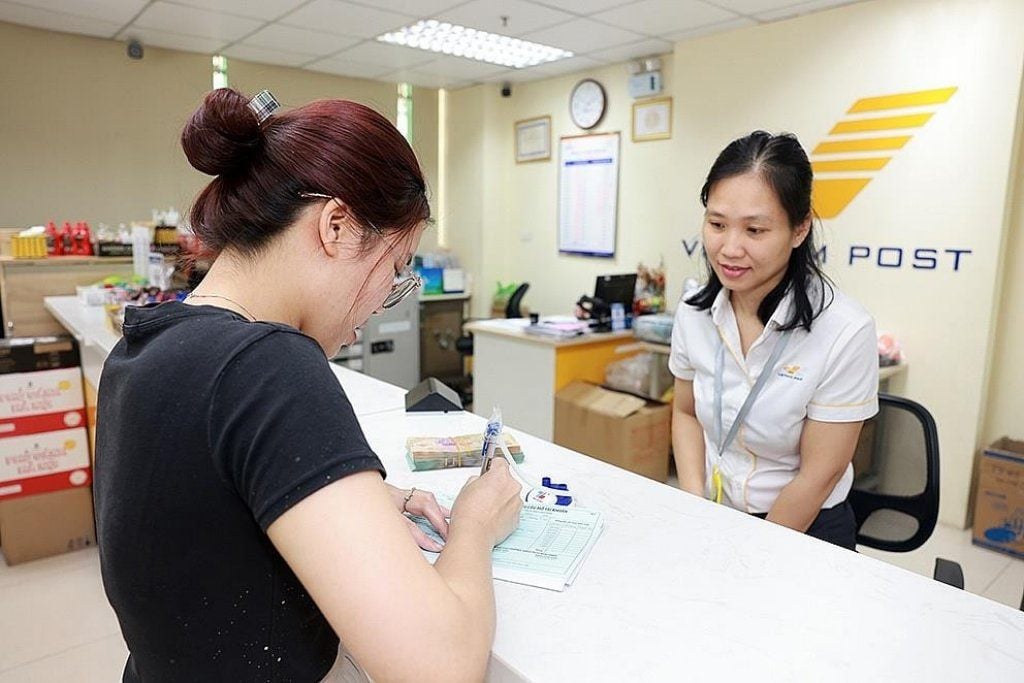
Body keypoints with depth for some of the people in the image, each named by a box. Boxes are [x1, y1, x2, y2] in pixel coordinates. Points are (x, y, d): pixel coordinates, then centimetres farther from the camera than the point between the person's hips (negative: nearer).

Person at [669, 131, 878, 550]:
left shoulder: (844, 333, -18)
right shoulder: (694, 312, -6)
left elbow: (818, 476, -13)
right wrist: (694, 508, -4)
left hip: (804, 530, -2)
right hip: (711, 521, 3)